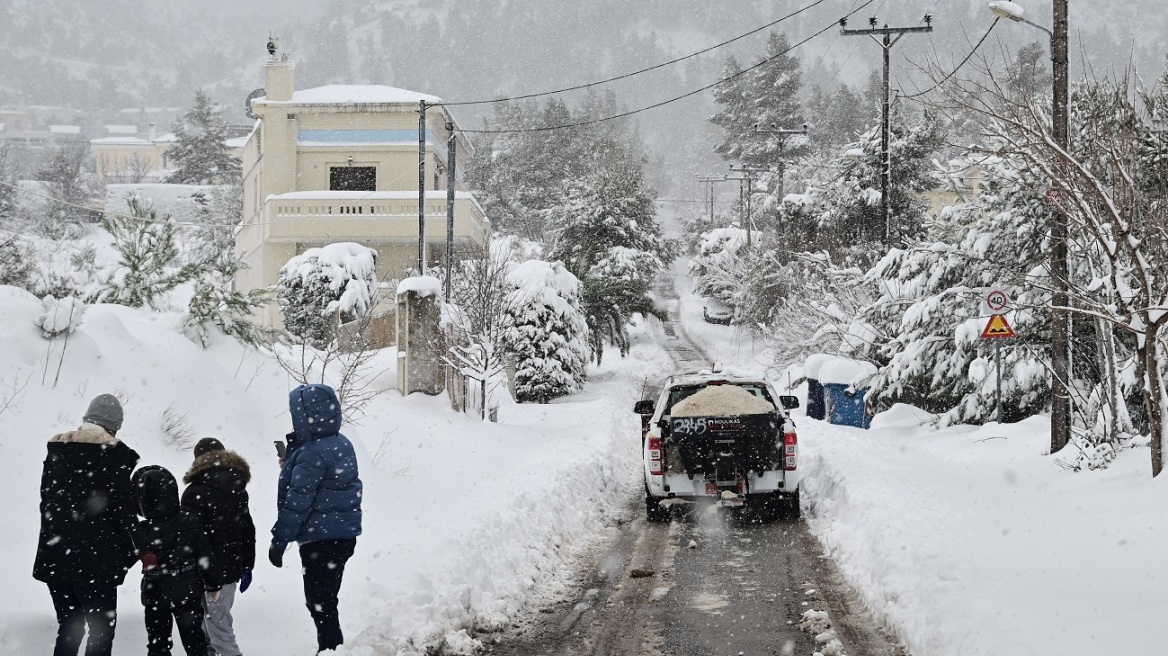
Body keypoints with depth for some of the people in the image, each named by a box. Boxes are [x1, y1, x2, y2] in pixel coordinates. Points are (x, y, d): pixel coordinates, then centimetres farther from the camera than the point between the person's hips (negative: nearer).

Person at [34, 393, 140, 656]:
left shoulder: (56, 448, 9)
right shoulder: (115, 454, -9)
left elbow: (46, 498, 13)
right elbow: (123, 508, -8)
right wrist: (130, 551, 3)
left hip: (54, 555, 6)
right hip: (96, 557, -6)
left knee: (68, 628, 16)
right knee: (102, 628, 0)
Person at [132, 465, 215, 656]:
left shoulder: (139, 533, -19)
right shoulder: (191, 523, -11)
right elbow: (205, 556, -5)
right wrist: (212, 584, 7)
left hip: (155, 597, -2)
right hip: (189, 593, 2)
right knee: (194, 639, 13)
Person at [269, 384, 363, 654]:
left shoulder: (312, 454, -21)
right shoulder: (341, 443, 7)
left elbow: (297, 504, -20)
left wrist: (279, 541, -12)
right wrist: (293, 453, 4)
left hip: (320, 540, -9)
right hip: (343, 534, 9)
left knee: (319, 603, 0)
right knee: (325, 600, 19)